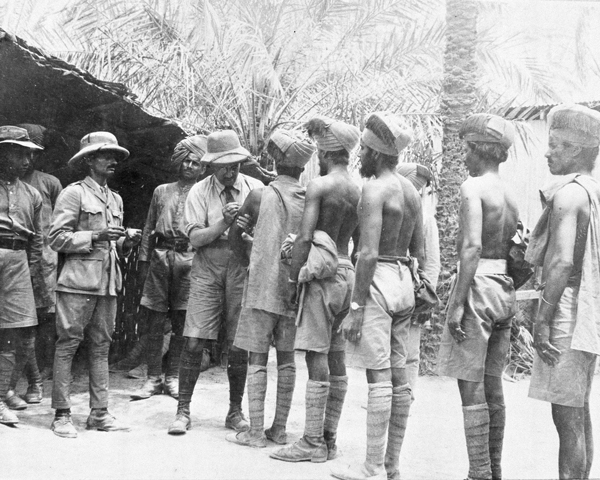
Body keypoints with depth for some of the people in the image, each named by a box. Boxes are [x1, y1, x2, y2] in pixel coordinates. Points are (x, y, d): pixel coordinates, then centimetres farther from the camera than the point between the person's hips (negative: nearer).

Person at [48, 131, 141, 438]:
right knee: (68, 344, -4)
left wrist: (127, 243, 4)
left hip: (108, 281, 7)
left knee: (101, 346, 7)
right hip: (79, 279, -6)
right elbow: (56, 238, -8)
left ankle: (99, 413, 12)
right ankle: (61, 414, 2)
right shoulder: (74, 193, -2)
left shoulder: (116, 199, 19)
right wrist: (95, 236, -16)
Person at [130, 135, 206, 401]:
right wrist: (144, 259, 9)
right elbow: (149, 227, 17)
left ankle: (172, 377, 12)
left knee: (181, 322, 2)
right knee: (155, 321, 1)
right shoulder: (162, 191, 16)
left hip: (188, 257, -2)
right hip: (160, 256, 2)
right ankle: (153, 377, 7)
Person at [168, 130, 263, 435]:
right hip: (207, 270, 0)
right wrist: (224, 222, -20)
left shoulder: (255, 188, 4)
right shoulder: (200, 192, 2)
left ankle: (235, 412, 18)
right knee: (193, 342, -6)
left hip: (242, 269, 1)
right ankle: (183, 411, 4)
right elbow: (195, 238, -7)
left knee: (239, 347, 4)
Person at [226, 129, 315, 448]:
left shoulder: (260, 196, -6)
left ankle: (256, 432, 1)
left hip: (262, 286, -3)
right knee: (286, 358, 10)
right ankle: (280, 429, 15)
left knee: (257, 359, 1)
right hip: (295, 287, 3)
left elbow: (234, 236, 5)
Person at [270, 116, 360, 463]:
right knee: (336, 360, 10)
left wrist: (293, 280, -8)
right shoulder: (358, 192, 12)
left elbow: (304, 238, -14)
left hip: (321, 274, -8)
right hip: (346, 273, 8)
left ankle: (313, 443, -4)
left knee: (317, 358, -6)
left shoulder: (319, 186, -10)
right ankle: (329, 439, 16)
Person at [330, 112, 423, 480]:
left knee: (379, 378, -7)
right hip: (404, 280, 9)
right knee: (398, 376, 10)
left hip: (378, 280, -9)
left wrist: (356, 307, -18)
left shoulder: (375, 190, -13)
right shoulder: (411, 191, 14)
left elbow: (369, 253, -19)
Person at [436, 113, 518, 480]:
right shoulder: (511, 195, 13)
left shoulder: (473, 187, -10)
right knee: (493, 388, 14)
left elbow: (472, 247, -21)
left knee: (471, 389, -3)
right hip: (504, 291, 8)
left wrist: (458, 302, -20)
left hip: (478, 286, -8)